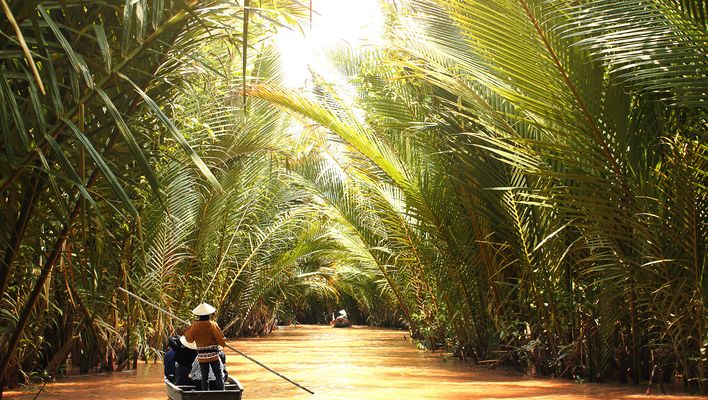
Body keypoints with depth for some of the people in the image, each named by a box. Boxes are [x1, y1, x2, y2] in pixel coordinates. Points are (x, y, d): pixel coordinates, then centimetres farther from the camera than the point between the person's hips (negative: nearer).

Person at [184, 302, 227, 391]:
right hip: (213, 355, -3)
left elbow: (189, 338, 9)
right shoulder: (212, 325, -10)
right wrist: (223, 343, 9)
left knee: (204, 378, 10)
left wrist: (188, 329, 22)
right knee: (219, 376, 2)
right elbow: (220, 339, -12)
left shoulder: (194, 326, -3)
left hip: (201, 357, 3)